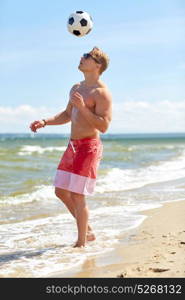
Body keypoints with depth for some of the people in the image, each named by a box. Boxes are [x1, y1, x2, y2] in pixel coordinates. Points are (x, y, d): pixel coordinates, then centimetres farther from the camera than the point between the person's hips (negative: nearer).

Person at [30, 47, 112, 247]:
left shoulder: (102, 93, -12)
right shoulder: (76, 88, 15)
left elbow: (103, 126, -21)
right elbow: (67, 115, 26)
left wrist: (83, 107, -27)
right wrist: (44, 122, 13)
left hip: (89, 147, -9)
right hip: (72, 146, 9)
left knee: (77, 195, -8)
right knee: (61, 191, 11)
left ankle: (81, 243, 5)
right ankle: (87, 231, 25)